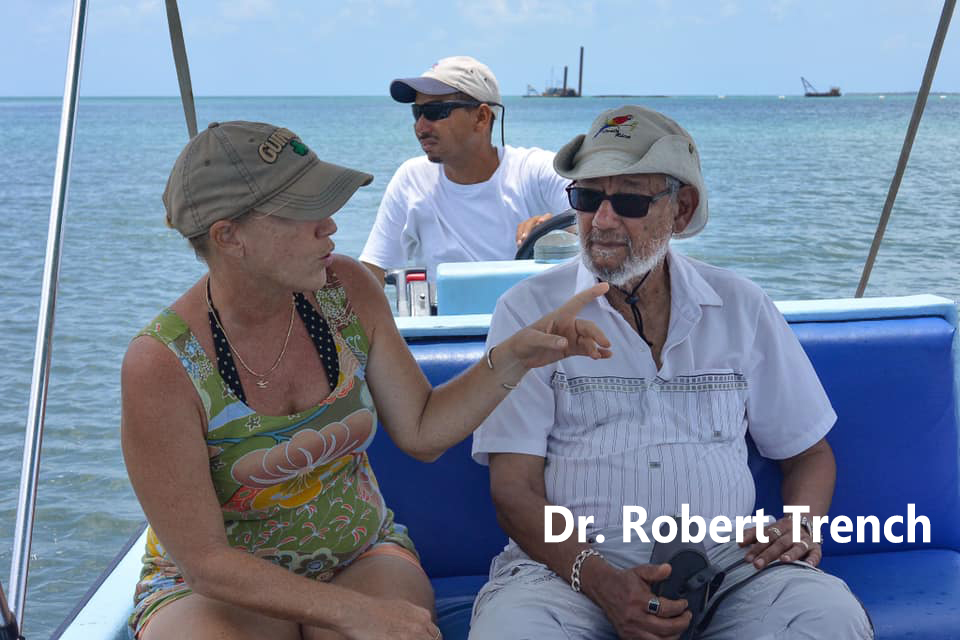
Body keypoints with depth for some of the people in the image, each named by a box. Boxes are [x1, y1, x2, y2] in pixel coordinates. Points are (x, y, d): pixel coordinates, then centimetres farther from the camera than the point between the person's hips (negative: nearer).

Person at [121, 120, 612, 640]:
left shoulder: (345, 290, -8)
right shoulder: (163, 363, -22)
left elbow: (421, 431, -1)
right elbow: (204, 562, -19)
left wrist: (515, 357, -14)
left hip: (362, 557, 4)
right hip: (217, 587, -3)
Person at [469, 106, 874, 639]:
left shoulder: (741, 307, 12)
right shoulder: (529, 310, 4)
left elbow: (808, 452, 21)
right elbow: (514, 486, -3)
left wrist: (800, 529, -2)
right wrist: (597, 580, -19)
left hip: (725, 558, 3)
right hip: (570, 560, -2)